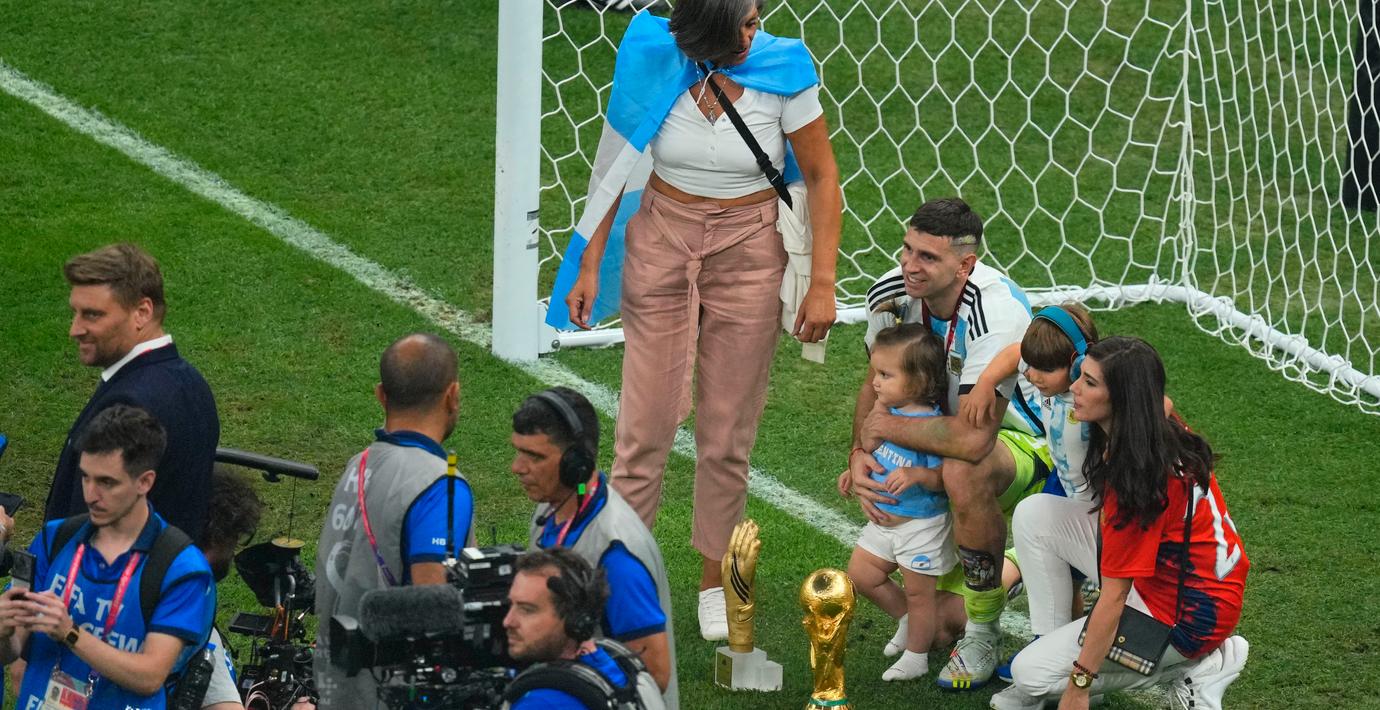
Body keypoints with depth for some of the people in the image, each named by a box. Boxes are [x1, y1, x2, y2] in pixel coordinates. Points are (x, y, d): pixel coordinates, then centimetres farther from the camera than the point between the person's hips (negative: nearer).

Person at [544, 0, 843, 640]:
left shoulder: (781, 72, -11)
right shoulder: (654, 63, -9)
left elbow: (822, 177, -3)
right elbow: (617, 167, 2)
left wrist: (822, 285, -7)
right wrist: (589, 265, 1)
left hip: (749, 253, -1)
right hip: (661, 244, 1)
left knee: (728, 433, 5)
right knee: (646, 420, -1)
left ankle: (715, 584, 19)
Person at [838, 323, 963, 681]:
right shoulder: (890, 412, -2)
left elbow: (944, 476, -28)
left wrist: (917, 474, -44)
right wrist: (855, 472, 7)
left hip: (921, 526, -8)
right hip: (884, 519, 8)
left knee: (918, 592, 9)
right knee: (860, 574, 16)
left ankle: (916, 656, 27)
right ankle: (906, 617, 37)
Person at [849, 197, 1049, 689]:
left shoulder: (998, 312, -34)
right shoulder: (892, 294, -13)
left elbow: (973, 438, -40)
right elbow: (875, 385, 3)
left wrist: (886, 427, -27)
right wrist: (859, 452, -16)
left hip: (1027, 443, -6)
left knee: (963, 472, -41)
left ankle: (982, 633, -22)